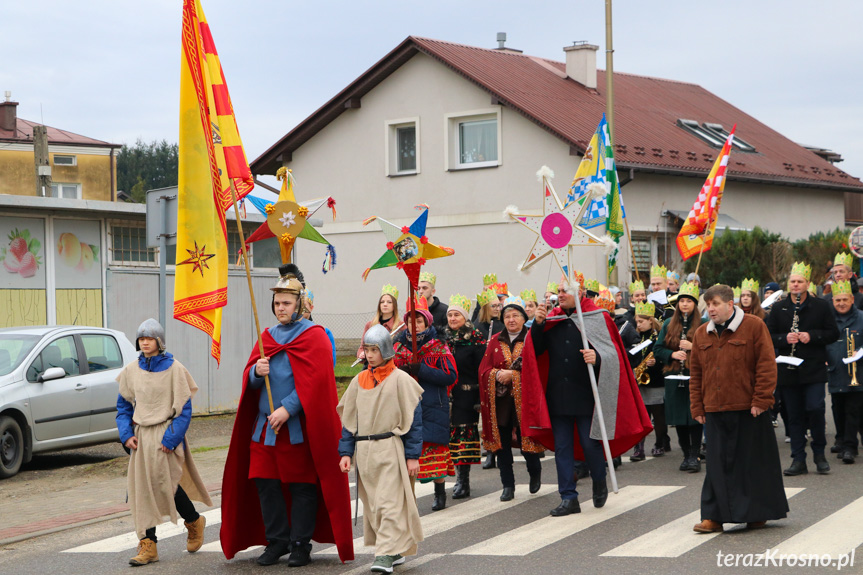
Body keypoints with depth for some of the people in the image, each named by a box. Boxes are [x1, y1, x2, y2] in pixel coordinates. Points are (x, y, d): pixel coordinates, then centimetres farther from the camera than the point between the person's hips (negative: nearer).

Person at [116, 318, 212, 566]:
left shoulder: (174, 369, -6)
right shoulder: (131, 371, 7)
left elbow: (184, 408, -6)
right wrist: (126, 434, 0)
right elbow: (123, 405, 14)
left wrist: (171, 438, -14)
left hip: (166, 434, -5)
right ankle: (148, 544, 3)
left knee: (166, 484, -9)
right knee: (142, 488, 0)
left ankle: (195, 522, 20)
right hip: (141, 436, 5)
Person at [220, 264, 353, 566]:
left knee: (301, 485, 0)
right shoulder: (268, 335, 15)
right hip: (264, 425, 5)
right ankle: (276, 541, 15)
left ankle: (301, 544, 9)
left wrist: (287, 408, -19)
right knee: (264, 482, 4)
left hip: (298, 426, -5)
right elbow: (249, 379, 12)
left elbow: (313, 381, -11)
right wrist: (257, 371, -11)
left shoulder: (313, 336, -3)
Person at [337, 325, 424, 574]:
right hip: (364, 451, 5)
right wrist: (345, 452, 5)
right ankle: (396, 550, 21)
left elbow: (413, 419, -4)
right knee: (372, 505, 9)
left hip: (390, 450, -5)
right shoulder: (359, 380, 9)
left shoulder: (400, 379, -4)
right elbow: (349, 419, 13)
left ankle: (386, 555, -12)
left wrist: (412, 455, -8)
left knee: (389, 503, -10)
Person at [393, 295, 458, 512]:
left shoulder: (438, 347, 0)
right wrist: (400, 372, -8)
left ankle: (440, 493, 12)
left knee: (434, 449, -2)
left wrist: (421, 370, -17)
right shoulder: (399, 346, 11)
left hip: (433, 407, -3)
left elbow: (451, 376, -9)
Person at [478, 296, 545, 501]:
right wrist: (498, 374, -14)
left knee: (525, 438, -1)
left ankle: (535, 472, 29)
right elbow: (484, 369, 6)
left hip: (523, 398, -3)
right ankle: (508, 485, 11)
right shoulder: (496, 341, 11)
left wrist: (512, 374, -16)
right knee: (503, 442, 3)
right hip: (500, 399, 3)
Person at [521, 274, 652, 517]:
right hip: (558, 395, 4)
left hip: (586, 394, -4)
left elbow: (613, 353, -5)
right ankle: (569, 498, 10)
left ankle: (599, 482, 28)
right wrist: (537, 324, -10)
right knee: (562, 448, 4)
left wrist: (598, 358, -26)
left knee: (589, 443, -1)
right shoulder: (552, 319, 9)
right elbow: (535, 351, 4)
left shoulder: (597, 318, -2)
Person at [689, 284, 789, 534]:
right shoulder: (701, 334, 11)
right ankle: (714, 517, 5)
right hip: (715, 411, 4)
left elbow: (767, 365, -7)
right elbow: (696, 373, 14)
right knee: (717, 464, 2)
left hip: (748, 410, -4)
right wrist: (697, 407, 8)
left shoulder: (754, 327, -4)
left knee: (753, 461, 4)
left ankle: (758, 513, 17)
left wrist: (760, 401, -12)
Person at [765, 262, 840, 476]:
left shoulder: (821, 306, 4)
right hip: (788, 370, 2)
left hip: (814, 368, -2)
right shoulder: (778, 309, 8)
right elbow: (768, 336, 6)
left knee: (815, 408, -13)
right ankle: (799, 460, 9)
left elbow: (833, 333, 3)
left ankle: (819, 454, 7)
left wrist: (812, 336, -13)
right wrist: (785, 339, -13)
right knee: (794, 416, 4)